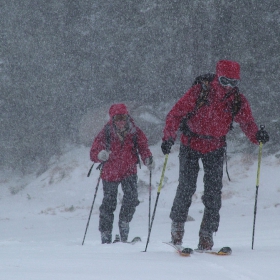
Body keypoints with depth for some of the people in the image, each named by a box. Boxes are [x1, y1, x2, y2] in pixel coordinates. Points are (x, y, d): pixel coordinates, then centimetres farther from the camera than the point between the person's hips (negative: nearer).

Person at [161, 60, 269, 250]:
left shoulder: (238, 101, -11)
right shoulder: (199, 92, -19)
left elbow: (247, 122, -11)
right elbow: (176, 114, -14)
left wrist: (257, 135, -34)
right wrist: (168, 137, -25)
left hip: (215, 148, 2)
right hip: (191, 144, -2)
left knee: (214, 191, -6)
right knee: (187, 186, -7)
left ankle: (207, 234, 3)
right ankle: (178, 222, 19)